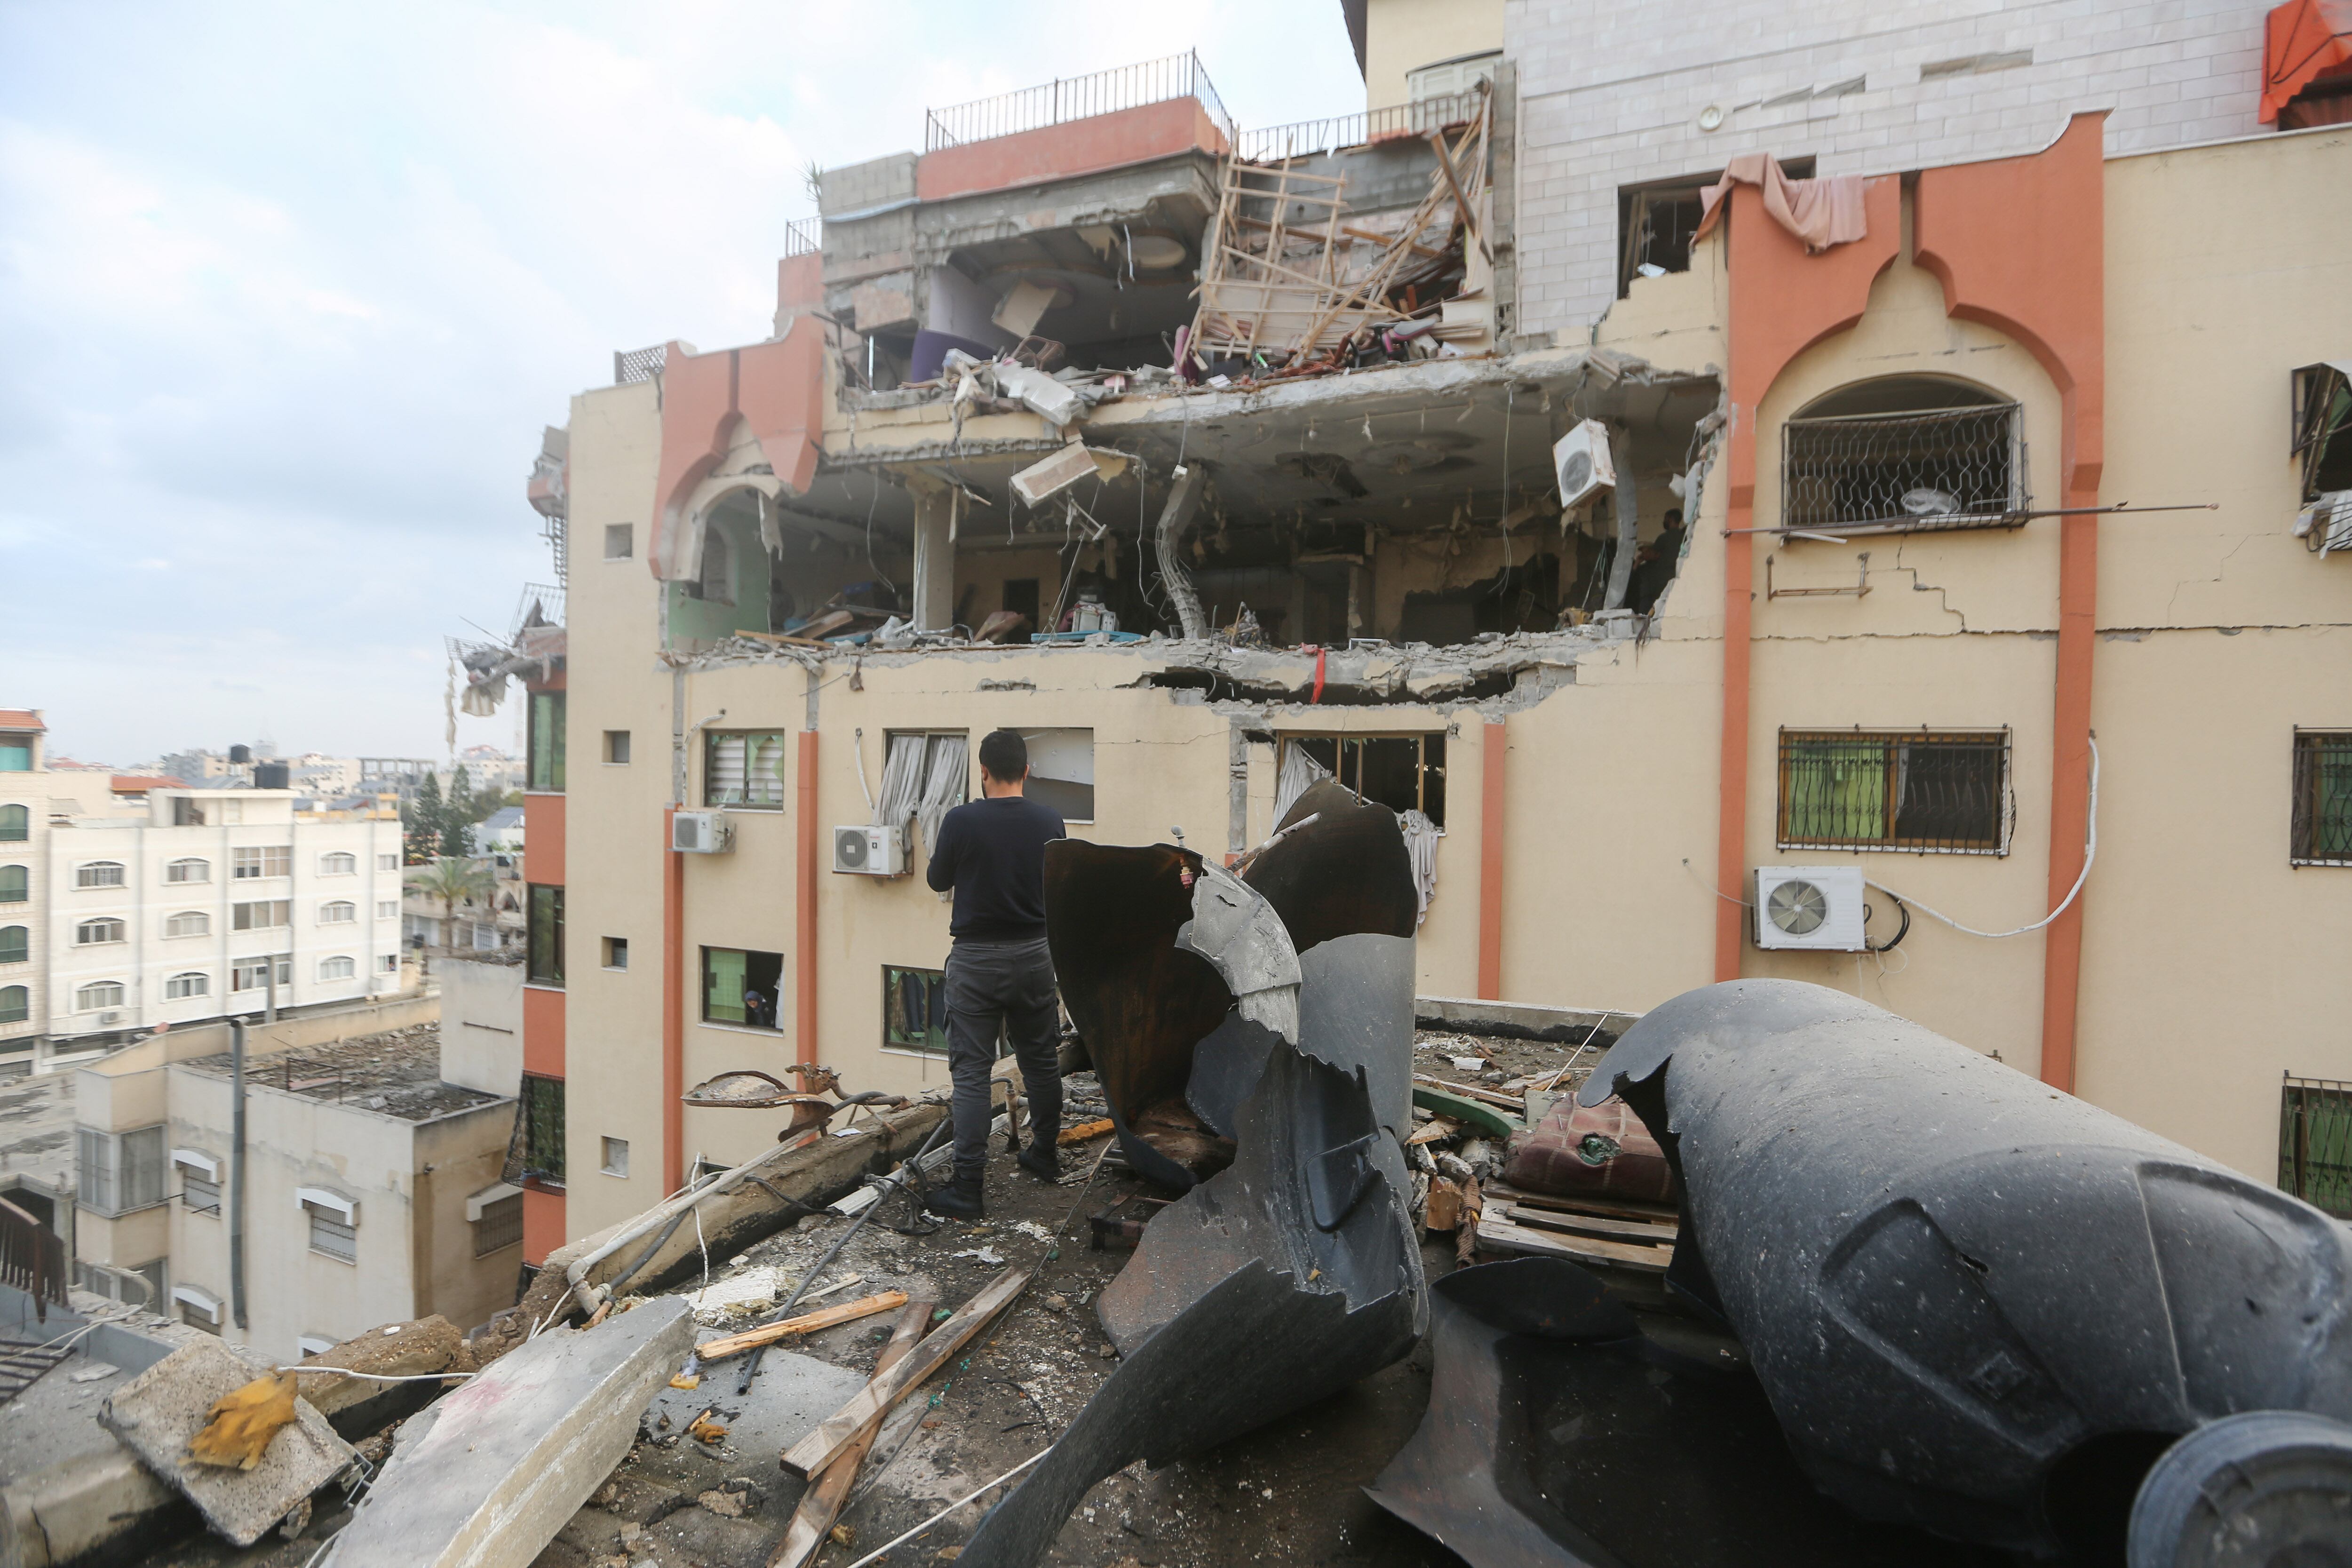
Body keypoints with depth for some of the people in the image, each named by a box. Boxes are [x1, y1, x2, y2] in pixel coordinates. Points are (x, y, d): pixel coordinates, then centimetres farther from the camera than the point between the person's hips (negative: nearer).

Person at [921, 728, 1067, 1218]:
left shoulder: (961, 820, -12)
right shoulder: (1050, 823, -3)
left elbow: (938, 881, 3)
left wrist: (938, 853, 21)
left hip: (976, 958, -3)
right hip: (1034, 955, 4)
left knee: (972, 1071, 1)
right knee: (1041, 1060, 17)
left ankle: (967, 1187, 2)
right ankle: (1045, 1155, 34)